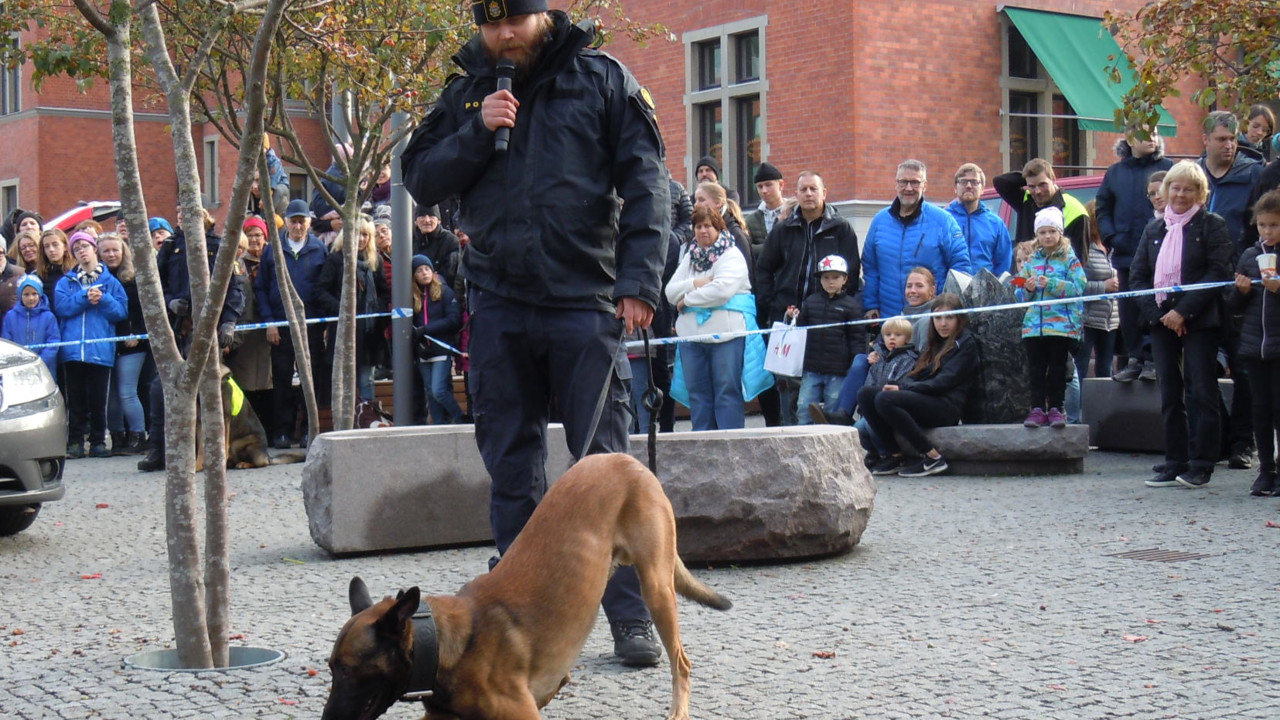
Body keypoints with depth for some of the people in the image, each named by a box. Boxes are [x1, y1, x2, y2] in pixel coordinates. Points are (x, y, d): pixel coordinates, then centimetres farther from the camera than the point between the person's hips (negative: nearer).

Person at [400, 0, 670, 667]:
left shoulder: (601, 78, 2)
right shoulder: (466, 90, 11)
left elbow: (646, 183, -1)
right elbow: (420, 180, 9)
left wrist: (638, 281, -10)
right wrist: (476, 131, -8)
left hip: (585, 302, -3)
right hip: (498, 304, 3)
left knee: (604, 461, -2)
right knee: (511, 464, 7)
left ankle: (630, 615, 6)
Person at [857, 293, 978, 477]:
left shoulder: (965, 343, 2)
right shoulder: (931, 344, 26)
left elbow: (946, 381, -10)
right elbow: (914, 374, 19)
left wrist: (903, 388, -15)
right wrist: (902, 385, -7)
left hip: (946, 406, -8)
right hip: (923, 401, 8)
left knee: (884, 399, -29)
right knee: (866, 394, -10)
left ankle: (932, 457, -24)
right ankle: (894, 456, -12)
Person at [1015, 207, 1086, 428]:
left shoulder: (1070, 260, 2)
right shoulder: (1031, 262, 14)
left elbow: (1078, 287, -9)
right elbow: (1021, 294, 16)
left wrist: (1051, 284, -18)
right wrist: (1027, 290, -6)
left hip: (1062, 324, -4)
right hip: (1034, 324, 4)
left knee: (1058, 366, 1)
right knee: (1036, 367, 2)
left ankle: (1055, 408, 6)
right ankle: (1037, 408, 5)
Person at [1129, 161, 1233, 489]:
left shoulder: (1212, 225, 0)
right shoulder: (1154, 230, 15)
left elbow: (1218, 272, -10)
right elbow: (1137, 275, 10)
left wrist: (1183, 311, -15)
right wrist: (1157, 312, -6)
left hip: (1199, 322, -5)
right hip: (1162, 321, 5)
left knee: (1201, 393, -4)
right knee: (1170, 395, 7)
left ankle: (1201, 466, 0)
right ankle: (1175, 464, 12)